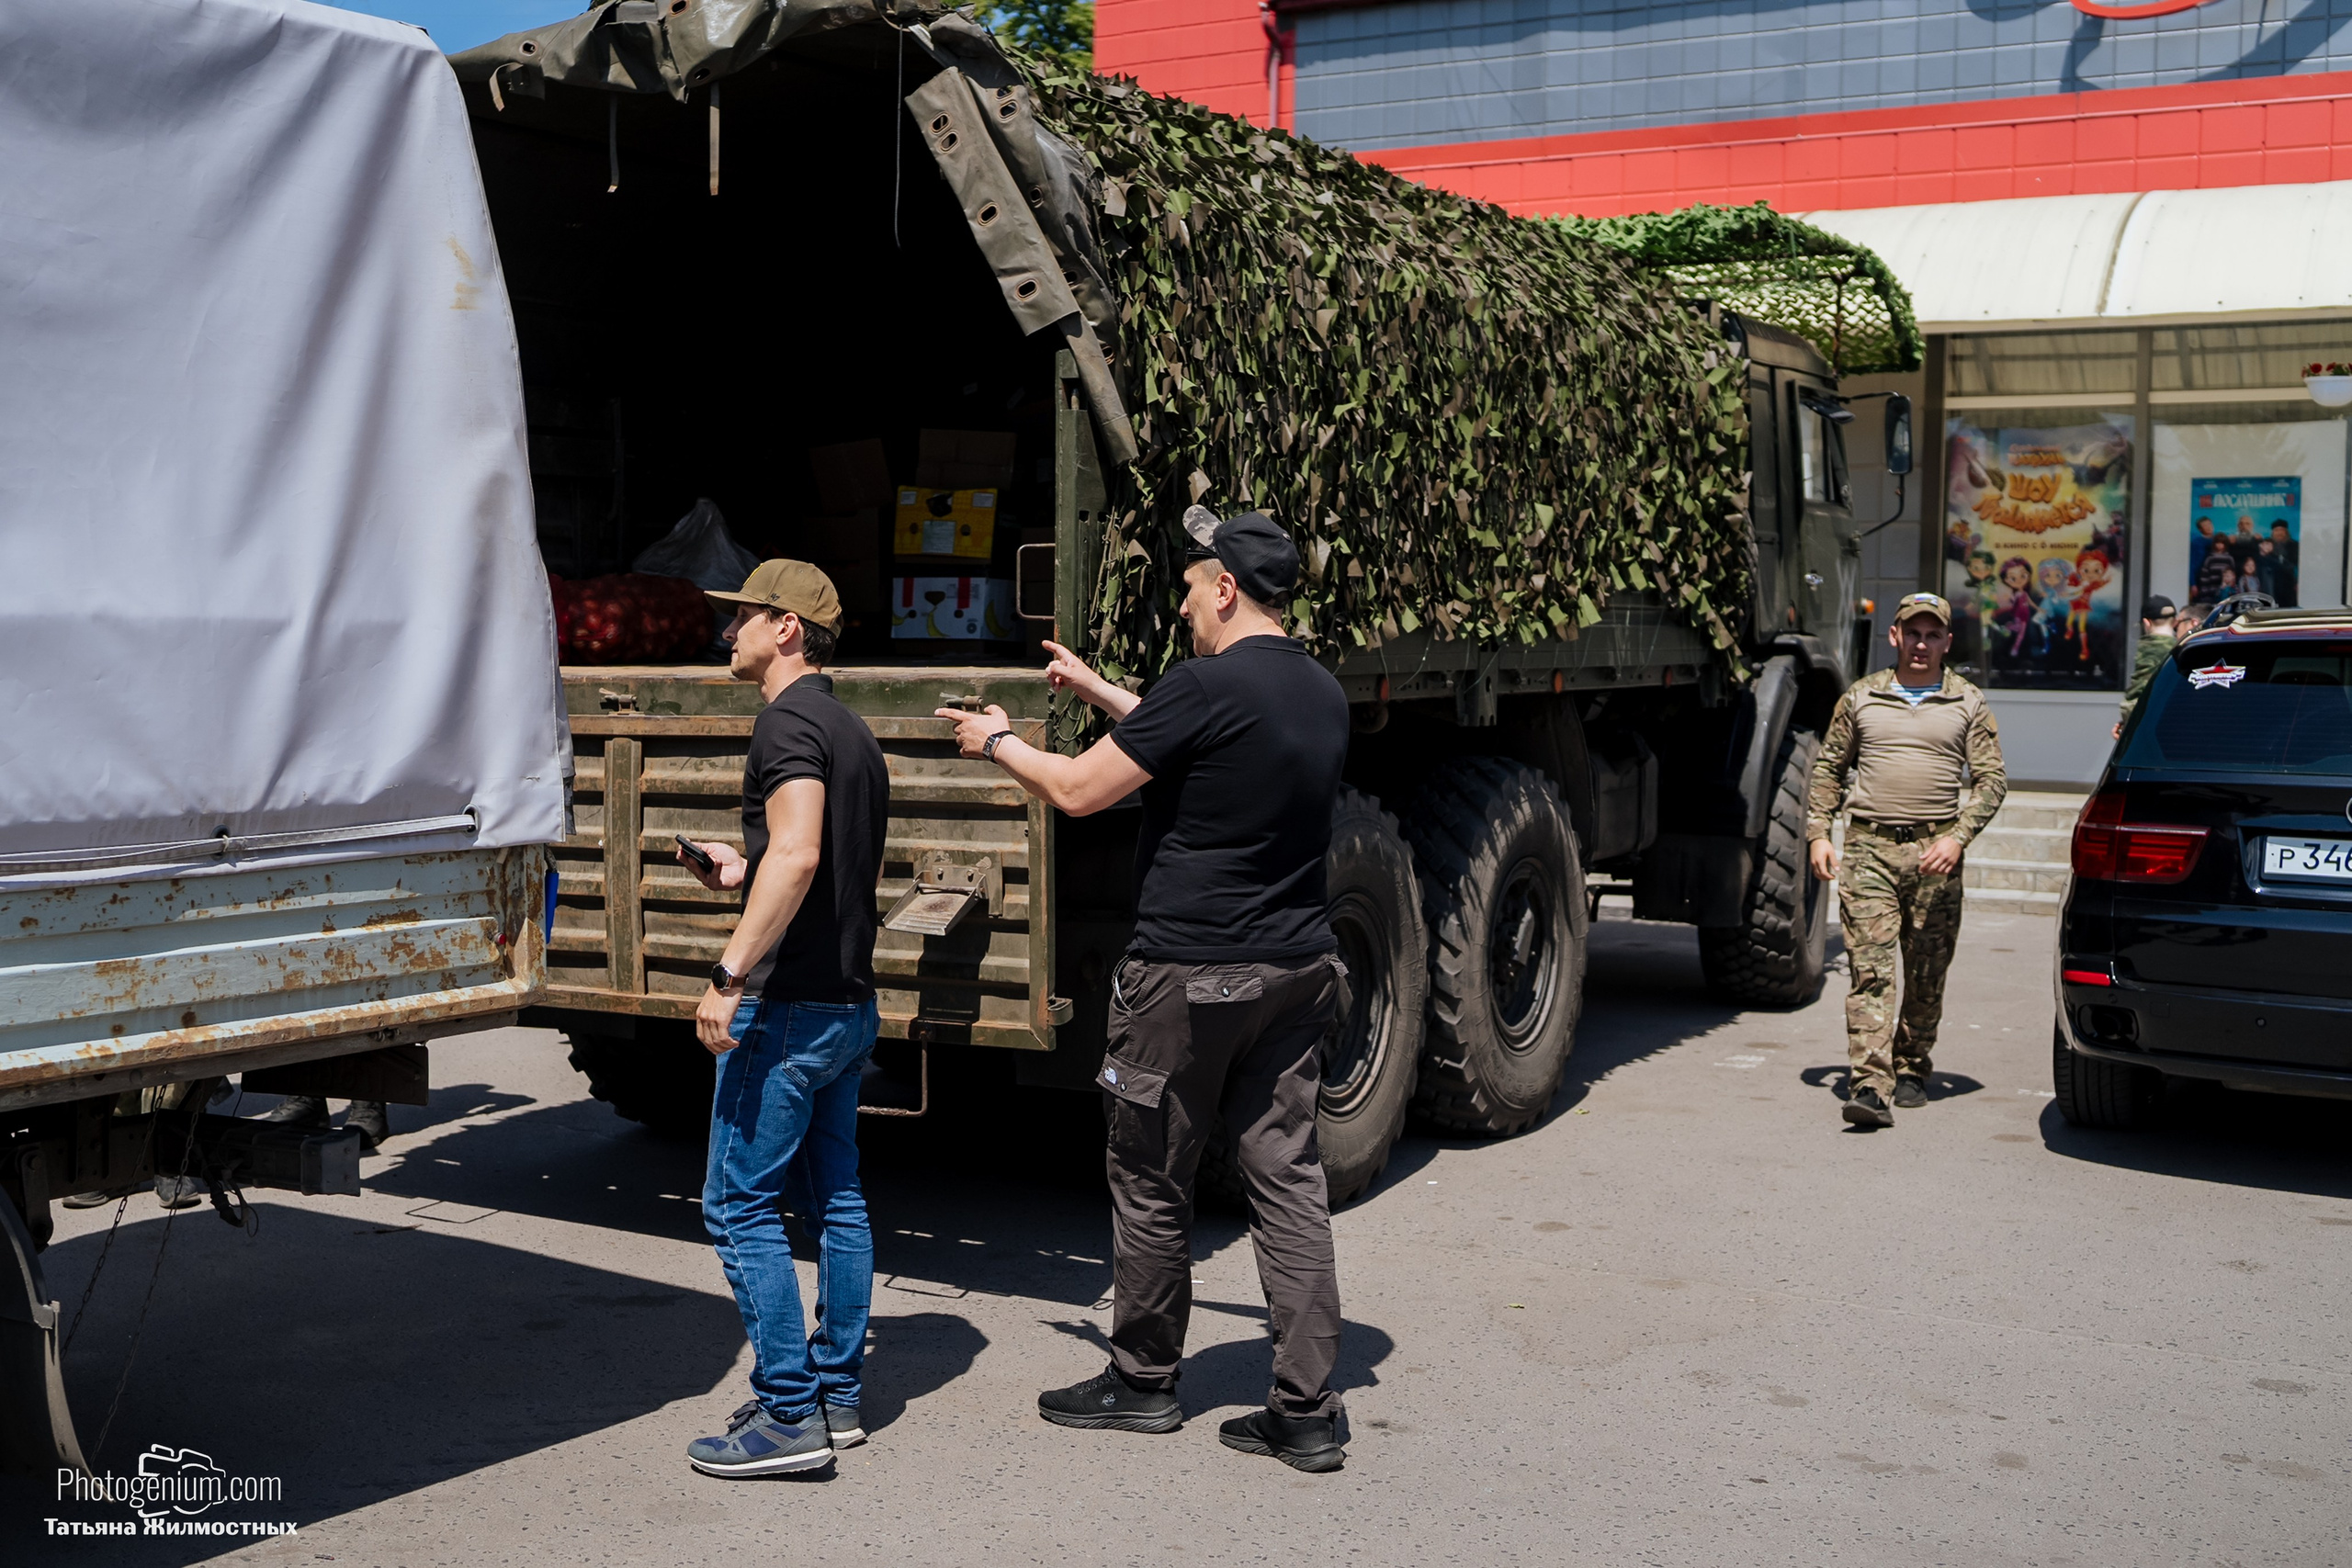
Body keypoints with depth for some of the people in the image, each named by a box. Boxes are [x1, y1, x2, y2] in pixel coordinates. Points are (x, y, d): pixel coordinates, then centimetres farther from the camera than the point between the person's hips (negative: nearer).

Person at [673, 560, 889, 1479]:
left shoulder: (789, 722, -14)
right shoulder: (850, 729, 17)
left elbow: (797, 856, -28)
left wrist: (730, 974, -28)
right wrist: (744, 869, 22)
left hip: (791, 1005, -10)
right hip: (850, 999, 10)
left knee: (740, 1203, -4)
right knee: (833, 1196, 14)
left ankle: (789, 1415, -2)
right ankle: (837, 1394, 21)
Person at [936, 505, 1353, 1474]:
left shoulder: (1206, 685, -16)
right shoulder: (1321, 695, 10)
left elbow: (1078, 791, -10)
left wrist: (996, 743, 8)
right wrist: (1100, 692, 33)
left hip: (1189, 972, -7)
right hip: (1297, 969, 7)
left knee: (1150, 1180, 8)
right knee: (1288, 1176, 7)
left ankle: (1142, 1381, 23)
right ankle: (1307, 1410, 7)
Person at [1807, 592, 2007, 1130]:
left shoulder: (1969, 705, 8)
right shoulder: (1860, 698, 11)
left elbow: (1991, 780, 4)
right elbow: (1828, 769, 16)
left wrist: (1958, 837, -10)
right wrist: (1817, 833, 5)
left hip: (1934, 852, 0)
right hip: (1868, 848, 0)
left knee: (1927, 975, 7)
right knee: (1869, 969, -10)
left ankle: (1911, 1071, 24)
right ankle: (1870, 1086, -16)